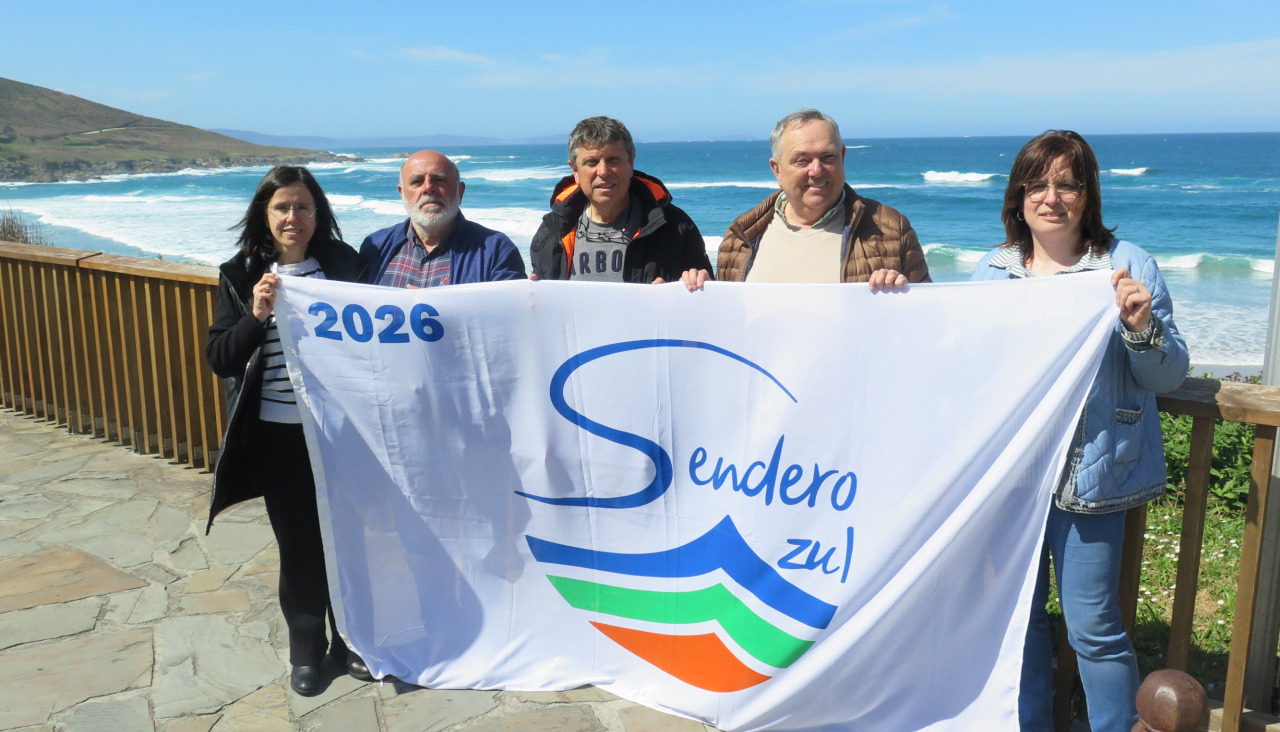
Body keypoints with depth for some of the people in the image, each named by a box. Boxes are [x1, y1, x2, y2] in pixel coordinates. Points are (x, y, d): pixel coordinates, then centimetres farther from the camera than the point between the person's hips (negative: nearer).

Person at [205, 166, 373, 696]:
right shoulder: (241, 275, 0)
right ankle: (305, 648, 30)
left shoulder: (343, 264, 1)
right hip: (276, 434, 0)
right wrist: (256, 316, -19)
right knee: (297, 543, 10)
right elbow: (220, 360, -4)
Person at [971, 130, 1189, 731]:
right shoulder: (991, 271, 7)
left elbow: (1169, 375, -3)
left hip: (1088, 474, -4)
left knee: (1093, 625, 0)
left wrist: (1141, 326, -22)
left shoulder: (1128, 266, -4)